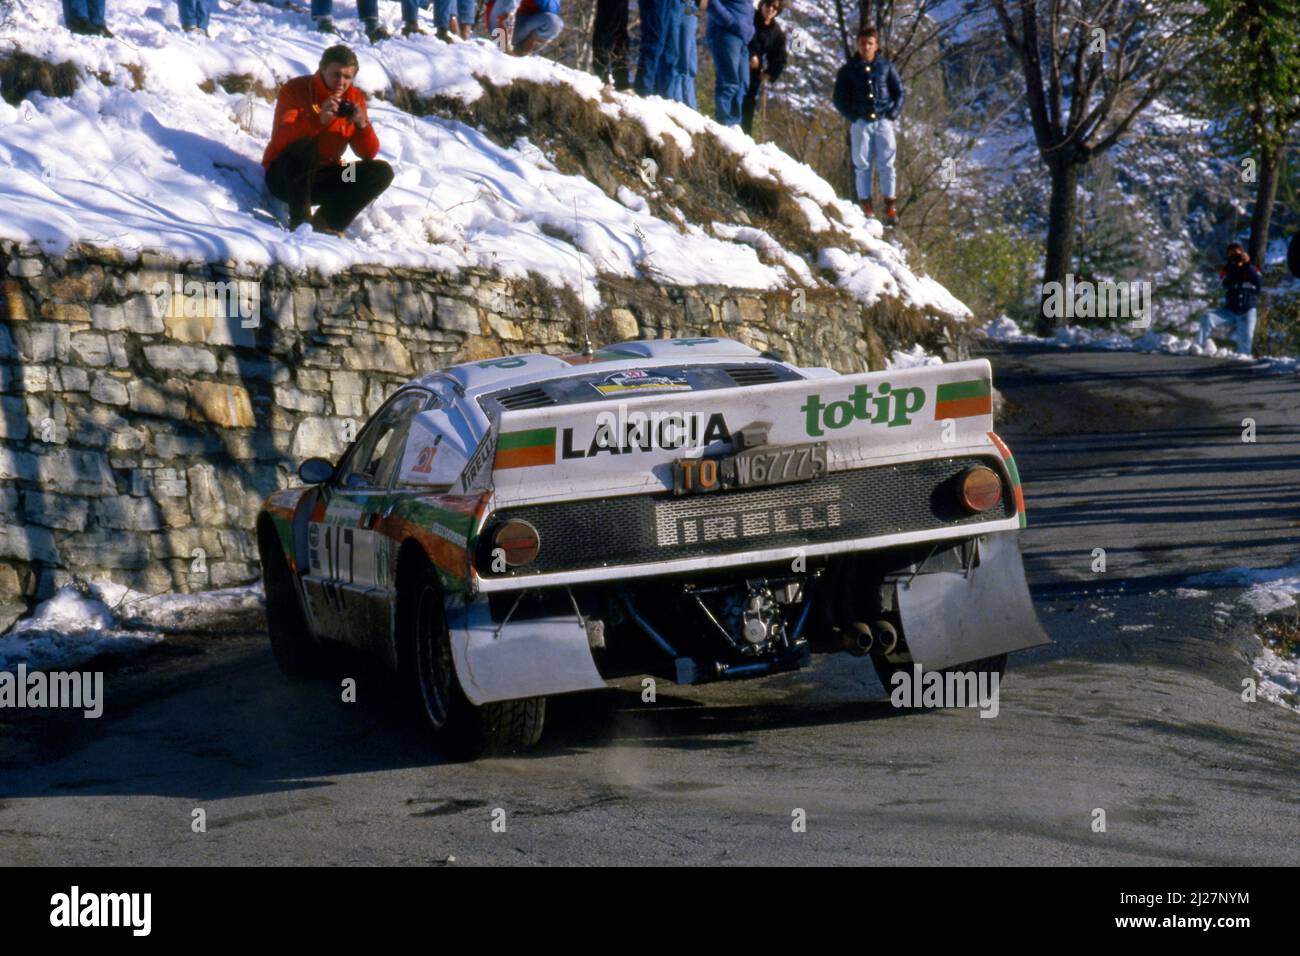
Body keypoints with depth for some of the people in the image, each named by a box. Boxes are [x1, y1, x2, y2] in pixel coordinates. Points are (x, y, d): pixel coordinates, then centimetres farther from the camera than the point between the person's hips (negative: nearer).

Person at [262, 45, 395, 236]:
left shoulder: (354, 99, 1)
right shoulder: (295, 90, -10)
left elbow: (368, 153, -4)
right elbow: (280, 140, -25)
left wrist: (362, 125, -23)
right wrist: (318, 119, -37)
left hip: (323, 177, 5)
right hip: (284, 175, -5)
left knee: (382, 171, -13)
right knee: (304, 145, -36)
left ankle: (327, 222, -18)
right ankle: (299, 222, -32)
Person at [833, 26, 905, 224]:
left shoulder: (886, 67, 7)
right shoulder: (848, 70, 5)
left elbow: (900, 92, 11)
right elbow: (839, 98, 7)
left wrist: (893, 114, -1)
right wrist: (852, 116, -4)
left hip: (883, 121, 0)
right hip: (860, 123, 0)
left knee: (886, 164, -3)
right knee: (862, 165, 0)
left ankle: (890, 206, 0)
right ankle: (866, 206, 4)